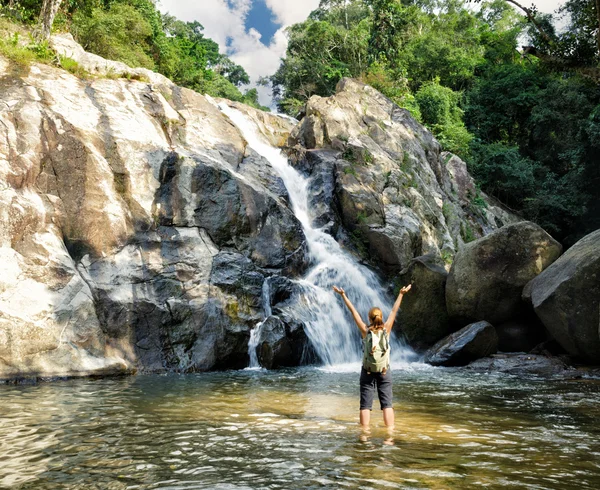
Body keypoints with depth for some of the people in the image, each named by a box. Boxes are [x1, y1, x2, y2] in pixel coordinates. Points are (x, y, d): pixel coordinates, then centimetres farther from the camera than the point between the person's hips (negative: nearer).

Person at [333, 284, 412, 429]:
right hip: (384, 371, 1)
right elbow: (394, 311, 3)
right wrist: (401, 294, 11)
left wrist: (343, 295, 1)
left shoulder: (365, 330, -7)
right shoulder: (386, 329, -5)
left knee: (365, 405, 2)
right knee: (387, 404, 3)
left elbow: (353, 311, -4)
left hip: (367, 371, 0)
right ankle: (390, 430, -1)